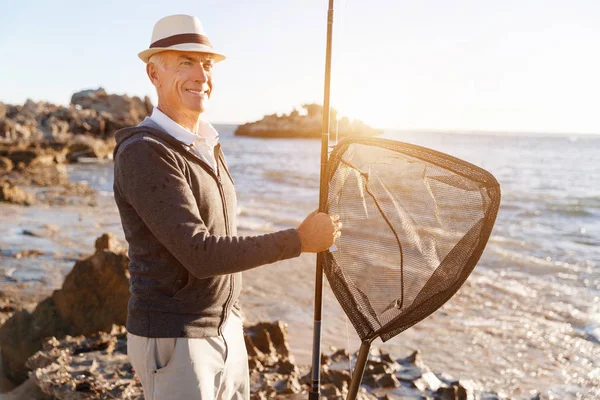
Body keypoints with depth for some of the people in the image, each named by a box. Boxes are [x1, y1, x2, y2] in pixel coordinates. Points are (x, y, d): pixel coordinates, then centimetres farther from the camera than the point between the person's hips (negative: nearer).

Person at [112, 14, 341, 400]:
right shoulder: (143, 154, -21)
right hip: (173, 342, -8)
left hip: (225, 331, 8)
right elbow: (200, 255, -27)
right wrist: (300, 240, -22)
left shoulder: (206, 146, 8)